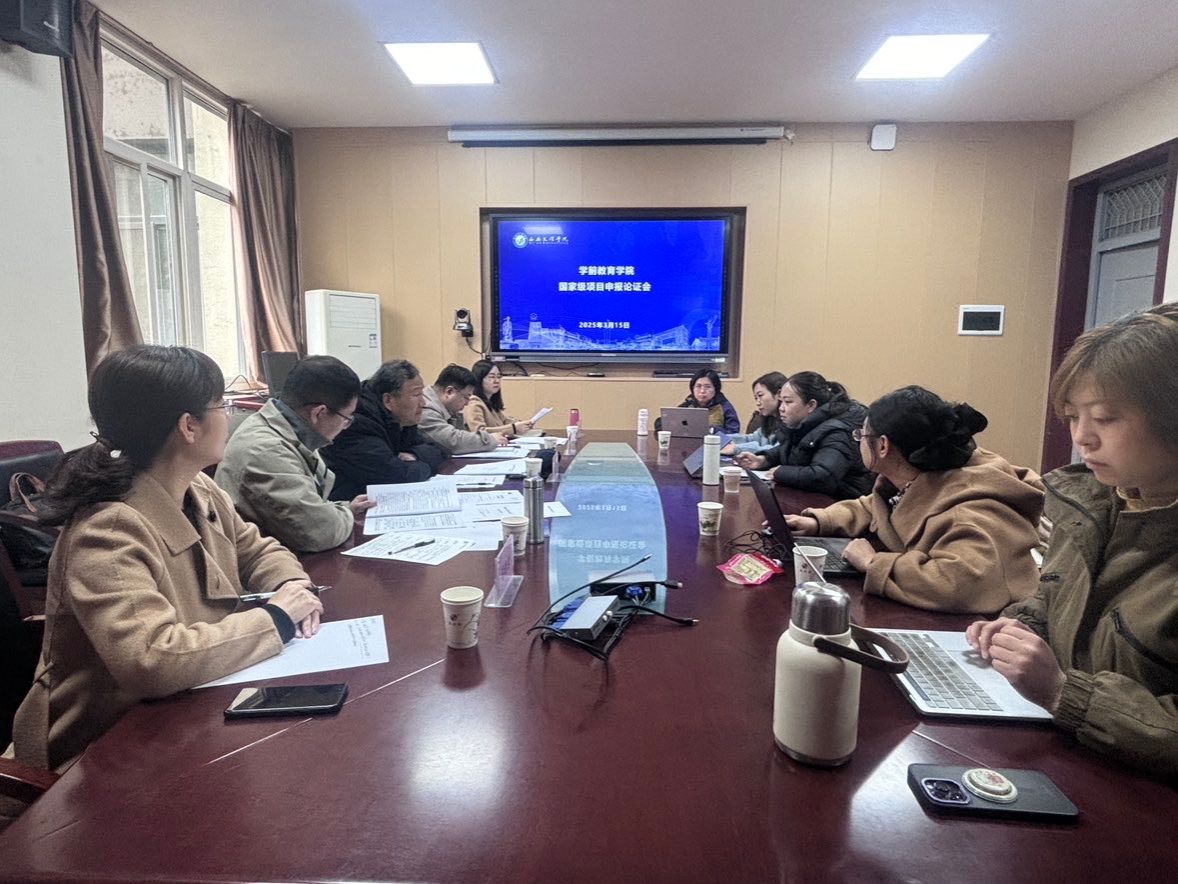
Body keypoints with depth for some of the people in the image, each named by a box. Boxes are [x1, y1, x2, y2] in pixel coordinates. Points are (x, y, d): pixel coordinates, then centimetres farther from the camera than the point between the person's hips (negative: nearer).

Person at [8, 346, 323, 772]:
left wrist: (290, 584, -10)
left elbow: (257, 551, 12)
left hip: (193, 713, 7)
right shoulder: (108, 532, -26)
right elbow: (152, 660, -36)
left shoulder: (201, 493, -2)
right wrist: (276, 619, -26)